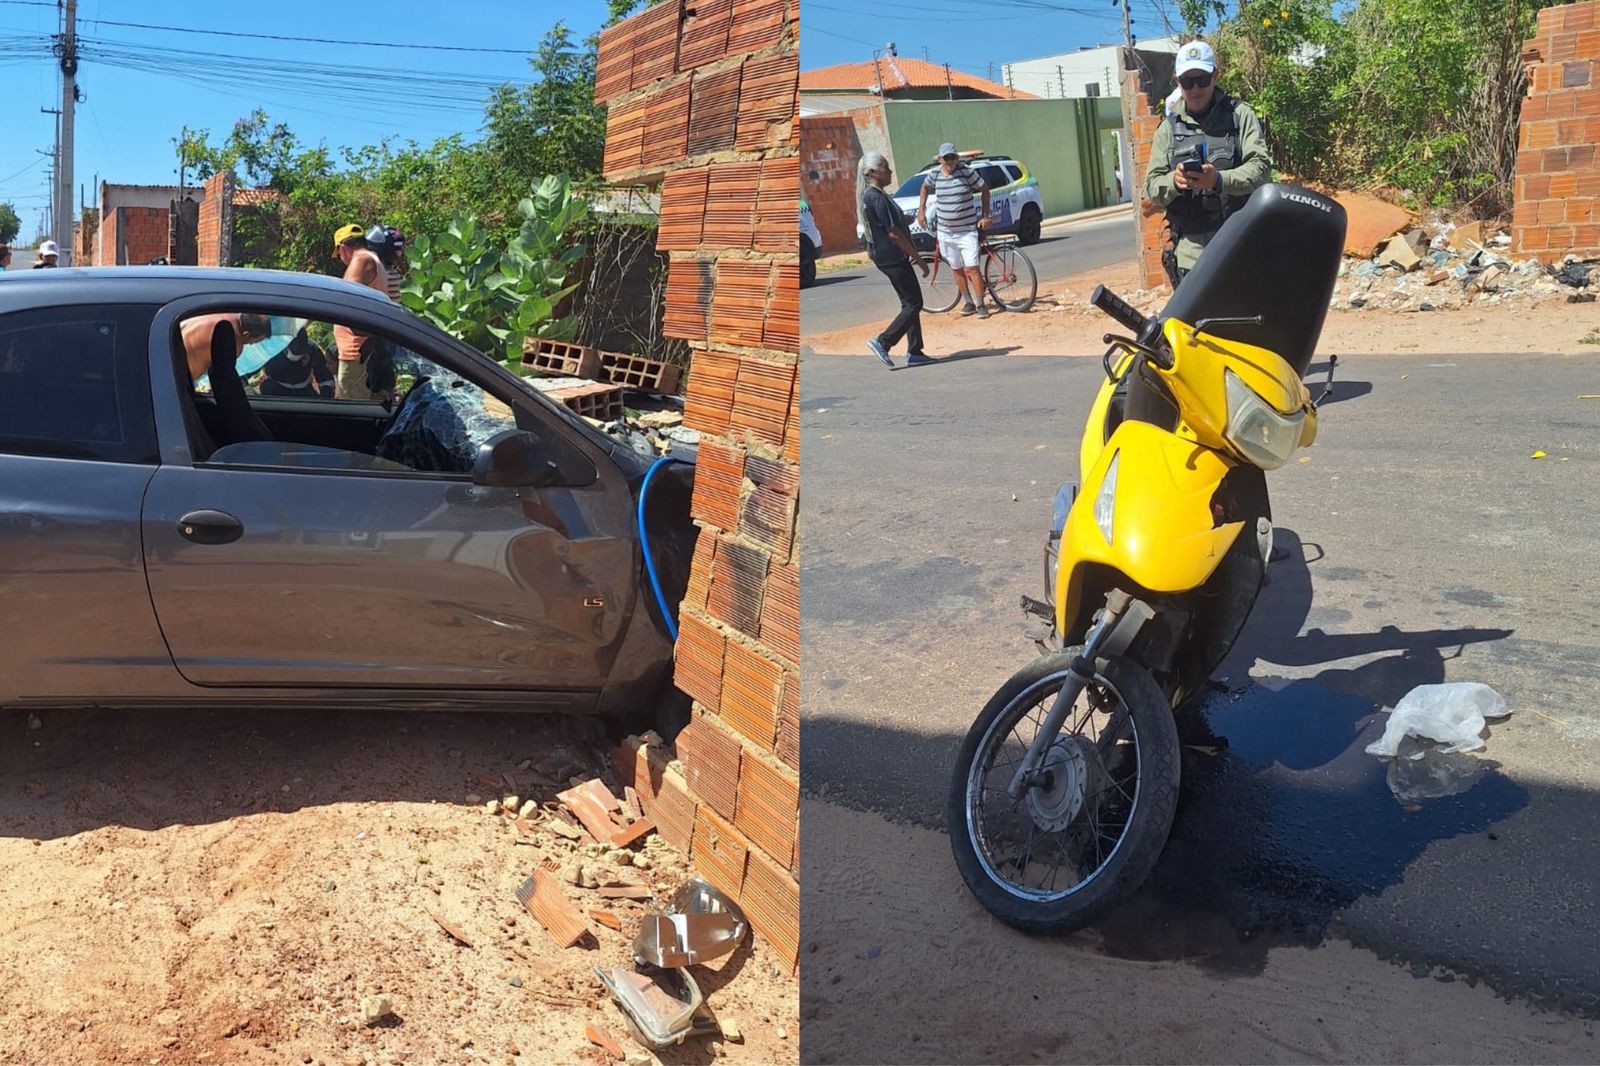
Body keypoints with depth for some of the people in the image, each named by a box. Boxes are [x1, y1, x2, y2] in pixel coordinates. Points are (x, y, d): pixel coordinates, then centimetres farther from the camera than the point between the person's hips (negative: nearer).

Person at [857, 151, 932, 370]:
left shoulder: (868, 196, 13)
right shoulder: (878, 197, -19)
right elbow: (893, 233, -20)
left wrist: (911, 254, 22)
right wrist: (918, 258, -15)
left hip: (885, 255, 10)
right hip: (892, 257, -10)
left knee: (910, 303, 12)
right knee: (914, 303, -5)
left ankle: (914, 352, 13)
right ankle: (883, 342, -6)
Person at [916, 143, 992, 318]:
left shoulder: (966, 172, -11)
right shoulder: (934, 175, -1)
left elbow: (985, 190, -1)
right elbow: (925, 188, 21)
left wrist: (985, 216, -3)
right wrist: (921, 211, 14)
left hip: (967, 230, -4)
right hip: (946, 232, 4)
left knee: (972, 268, -9)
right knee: (958, 270, 11)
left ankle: (980, 305, -3)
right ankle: (968, 302, 23)